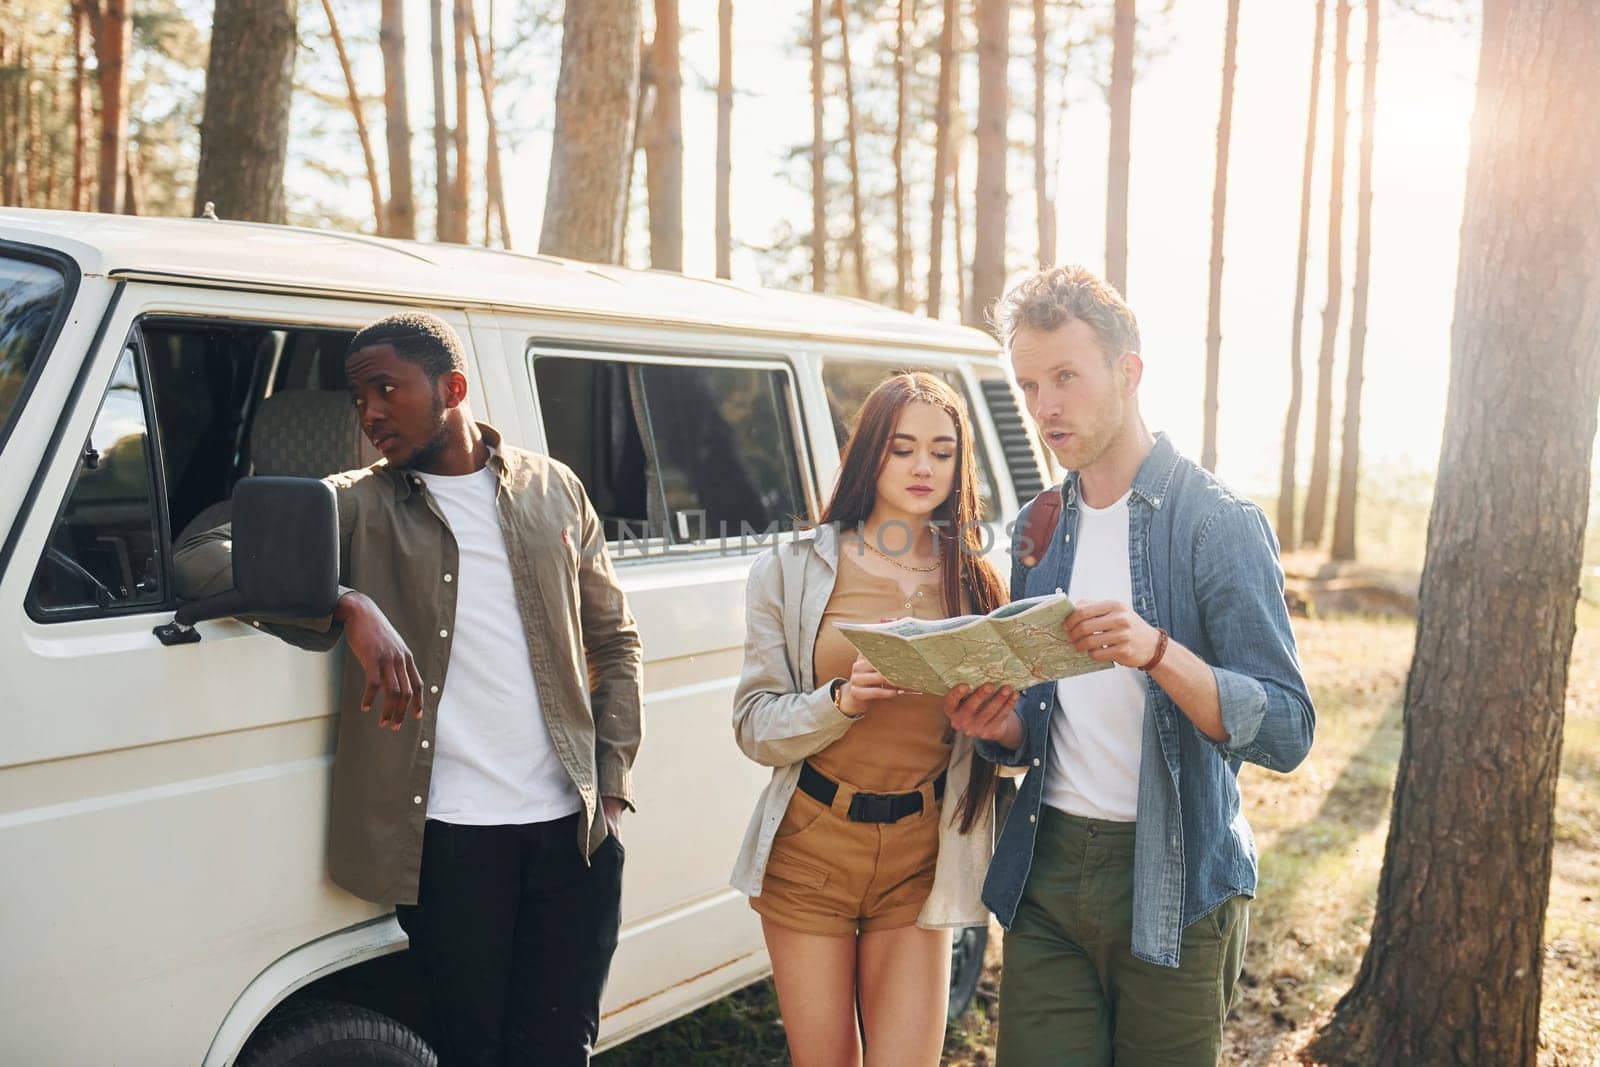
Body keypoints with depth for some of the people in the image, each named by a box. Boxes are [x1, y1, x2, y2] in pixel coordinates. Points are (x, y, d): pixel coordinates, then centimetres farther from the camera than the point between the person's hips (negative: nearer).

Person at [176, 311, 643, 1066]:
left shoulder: (554, 489, 11)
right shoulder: (355, 507, 3)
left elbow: (614, 640, 17)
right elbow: (200, 559, -11)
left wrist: (613, 779, 7)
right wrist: (351, 607, -24)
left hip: (573, 831, 2)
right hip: (449, 834, -2)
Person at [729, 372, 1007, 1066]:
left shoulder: (976, 581, 4)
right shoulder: (793, 570, 1)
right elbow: (754, 726, -5)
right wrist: (843, 700, -22)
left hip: (920, 855, 1)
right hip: (811, 849, 0)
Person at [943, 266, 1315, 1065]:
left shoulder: (1216, 523, -10)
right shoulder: (1039, 529, 9)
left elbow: (1287, 732, -16)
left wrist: (1157, 652, -30)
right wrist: (1000, 727, -7)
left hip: (1172, 884, -4)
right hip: (1046, 874, 5)